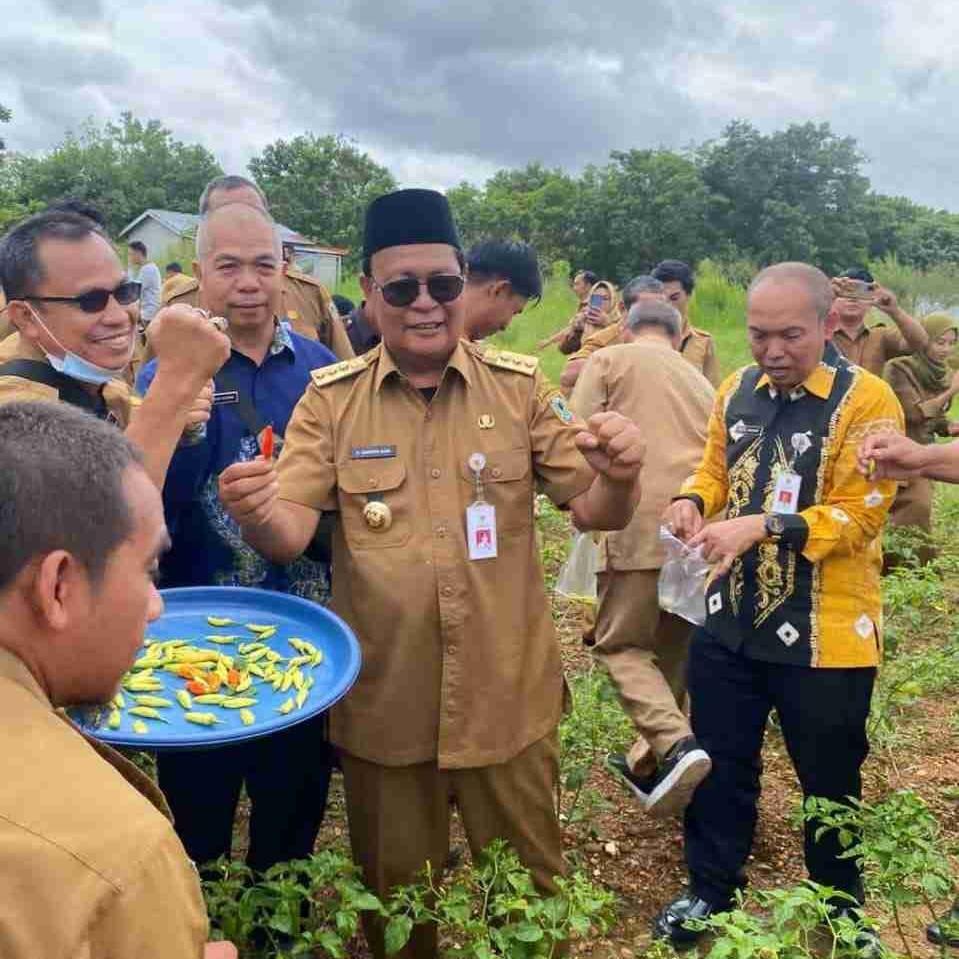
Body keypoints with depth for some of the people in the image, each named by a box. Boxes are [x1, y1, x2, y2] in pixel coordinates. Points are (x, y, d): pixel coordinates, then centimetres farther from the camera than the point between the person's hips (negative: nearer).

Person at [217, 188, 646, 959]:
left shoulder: (521, 387, -3)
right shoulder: (331, 399, -4)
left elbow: (594, 512, -4)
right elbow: (289, 534, -10)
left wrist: (619, 477, -27)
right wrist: (256, 513, -34)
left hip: (509, 700, 1)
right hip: (382, 706, 0)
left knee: (530, 893, 21)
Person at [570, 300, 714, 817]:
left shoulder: (610, 359, 9)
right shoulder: (699, 378, 25)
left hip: (642, 523, -6)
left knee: (620, 644, 5)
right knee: (672, 649, 18)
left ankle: (676, 747, -14)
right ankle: (648, 762, 27)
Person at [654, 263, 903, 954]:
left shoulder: (867, 401, -14)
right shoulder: (738, 390, 4)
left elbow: (859, 516, -18)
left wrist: (762, 527, -29)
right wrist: (693, 498, -8)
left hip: (823, 635, -4)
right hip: (730, 622, 5)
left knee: (829, 785, 16)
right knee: (721, 767, 18)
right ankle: (710, 894, 39)